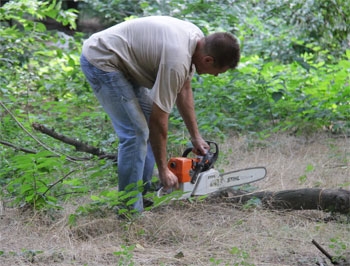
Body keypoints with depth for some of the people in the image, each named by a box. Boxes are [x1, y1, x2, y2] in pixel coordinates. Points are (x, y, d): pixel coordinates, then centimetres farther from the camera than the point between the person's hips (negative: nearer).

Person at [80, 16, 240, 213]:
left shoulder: (198, 39, -2)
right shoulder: (177, 61, -29)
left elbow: (184, 90, 12)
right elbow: (159, 121, -23)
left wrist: (196, 137, 14)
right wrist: (163, 170, -14)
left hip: (124, 61, 11)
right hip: (101, 61, -11)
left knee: (147, 125, 10)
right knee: (136, 132, -14)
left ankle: (144, 195, 17)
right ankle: (130, 209, -6)